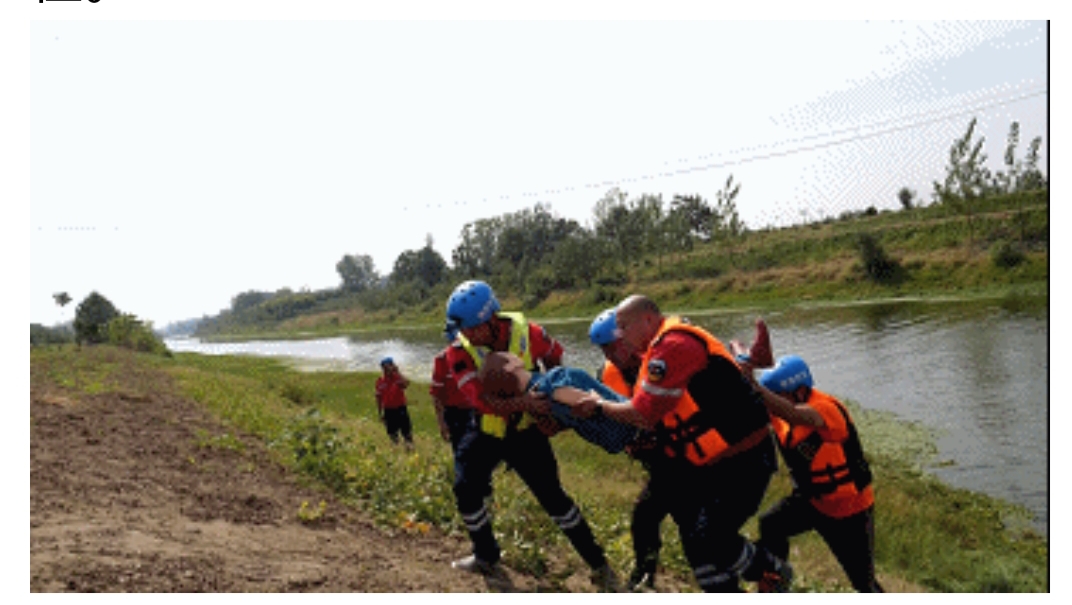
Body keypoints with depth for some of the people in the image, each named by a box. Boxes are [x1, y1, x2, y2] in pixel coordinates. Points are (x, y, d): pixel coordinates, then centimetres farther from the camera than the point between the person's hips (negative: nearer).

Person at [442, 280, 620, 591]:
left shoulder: (527, 333, -21)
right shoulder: (459, 352, -21)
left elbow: (554, 356, 2)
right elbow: (480, 399, -32)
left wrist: (551, 402, -5)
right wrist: (523, 402, -47)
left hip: (525, 431, -2)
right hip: (485, 430, 2)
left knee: (553, 496, -2)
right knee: (466, 490, 0)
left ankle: (598, 564, 11)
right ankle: (486, 556, 27)